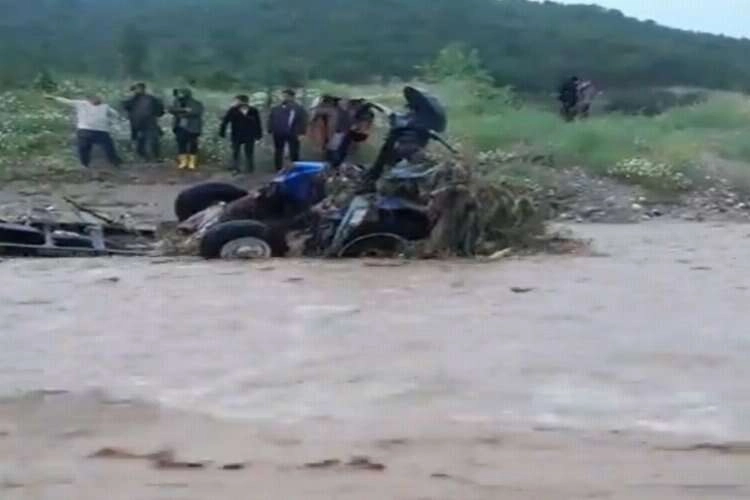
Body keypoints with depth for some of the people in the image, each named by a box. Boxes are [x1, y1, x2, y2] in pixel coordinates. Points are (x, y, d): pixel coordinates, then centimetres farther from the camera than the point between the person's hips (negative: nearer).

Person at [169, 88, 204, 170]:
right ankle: (183, 162, 16)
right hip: (180, 128, 4)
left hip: (192, 129, -4)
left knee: (192, 145, 0)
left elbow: (196, 113, -22)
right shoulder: (177, 102, 8)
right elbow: (172, 110, -8)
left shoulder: (197, 104, -5)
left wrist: (180, 113, -13)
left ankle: (192, 163, 10)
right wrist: (184, 110, -20)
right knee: (181, 145, 5)